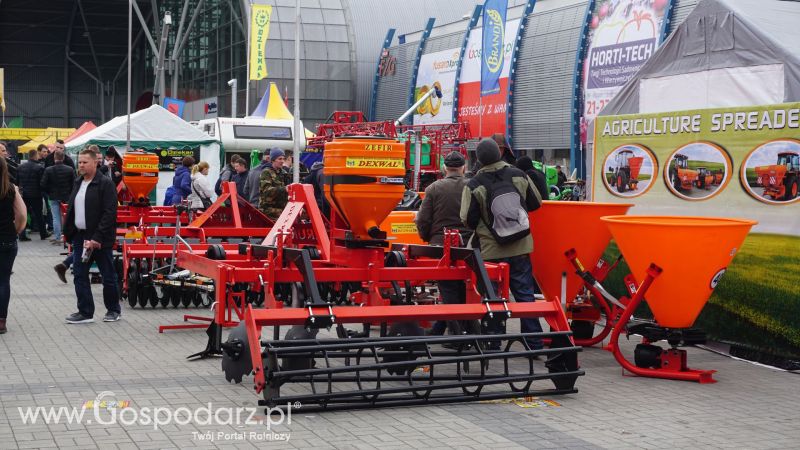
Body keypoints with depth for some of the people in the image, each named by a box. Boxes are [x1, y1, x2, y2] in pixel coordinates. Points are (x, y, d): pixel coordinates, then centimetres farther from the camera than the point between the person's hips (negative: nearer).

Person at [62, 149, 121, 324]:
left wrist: (97, 237, -22)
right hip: (79, 236, 7)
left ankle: (113, 310, 19)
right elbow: (71, 209, 20)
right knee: (79, 276, 5)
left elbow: (110, 213, -17)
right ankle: (85, 312, 12)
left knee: (108, 276, 5)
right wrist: (68, 232, 9)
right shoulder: (77, 183, 13)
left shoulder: (105, 183, -11)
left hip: (100, 239, -7)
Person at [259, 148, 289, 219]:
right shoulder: (266, 173, -6)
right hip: (269, 210, -7)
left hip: (281, 209, 7)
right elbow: (267, 190, -21)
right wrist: (284, 189, -32)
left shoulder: (282, 173, 18)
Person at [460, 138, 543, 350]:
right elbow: (536, 203, 10)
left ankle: (494, 344, 10)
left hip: (491, 250, -2)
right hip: (520, 247, 2)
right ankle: (534, 343, 8)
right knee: (525, 293, 7)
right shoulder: (519, 176, -1)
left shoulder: (474, 185, -11)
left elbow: (468, 220, -9)